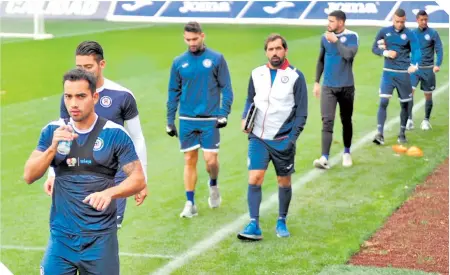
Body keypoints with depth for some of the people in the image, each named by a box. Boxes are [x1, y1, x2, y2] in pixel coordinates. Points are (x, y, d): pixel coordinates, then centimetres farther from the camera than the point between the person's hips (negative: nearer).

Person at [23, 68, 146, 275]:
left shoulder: (115, 134, -5)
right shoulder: (53, 131, 2)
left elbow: (138, 180, -6)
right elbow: (29, 177, -1)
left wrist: (109, 193, -25)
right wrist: (53, 148, -17)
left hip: (100, 238, -1)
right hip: (61, 236, 2)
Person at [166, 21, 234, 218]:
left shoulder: (216, 59, -1)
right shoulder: (179, 62, 5)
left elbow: (226, 88, 0)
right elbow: (173, 92, 10)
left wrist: (224, 113, -10)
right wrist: (170, 121, 7)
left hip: (210, 120, -2)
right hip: (186, 120, 2)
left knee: (210, 160, -5)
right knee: (189, 161, 4)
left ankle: (213, 185, 28)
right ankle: (190, 203, 10)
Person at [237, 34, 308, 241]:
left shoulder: (295, 76, -5)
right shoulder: (257, 74, 5)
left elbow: (301, 113, -4)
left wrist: (291, 139, -12)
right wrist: (245, 119, -1)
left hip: (283, 140, -2)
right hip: (258, 138, 2)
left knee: (284, 182, 9)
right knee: (254, 179, -11)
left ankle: (281, 222, 27)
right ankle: (254, 225, -8)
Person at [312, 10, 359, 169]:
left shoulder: (352, 37, -7)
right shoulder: (325, 38, 4)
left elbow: (349, 55, -25)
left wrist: (335, 40, -18)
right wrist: (317, 81, 14)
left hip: (346, 87, -2)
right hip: (328, 87, 2)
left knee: (346, 121, 11)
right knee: (327, 121, -10)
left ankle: (347, 153, 30)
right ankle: (325, 158, -17)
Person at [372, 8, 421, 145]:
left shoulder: (410, 34, -4)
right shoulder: (384, 32, 0)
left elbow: (416, 51, -12)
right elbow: (374, 48, 8)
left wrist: (414, 65, -32)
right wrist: (385, 53, -13)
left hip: (403, 74, 0)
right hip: (388, 72, 0)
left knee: (404, 104, 8)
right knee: (383, 102, -13)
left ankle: (402, 134, 21)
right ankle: (380, 134, -13)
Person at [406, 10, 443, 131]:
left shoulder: (433, 33, -5)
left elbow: (439, 49, -8)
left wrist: (438, 64, -21)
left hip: (428, 69, -1)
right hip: (414, 67, 1)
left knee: (428, 95, 6)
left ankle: (426, 120, 21)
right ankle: (409, 119, -9)